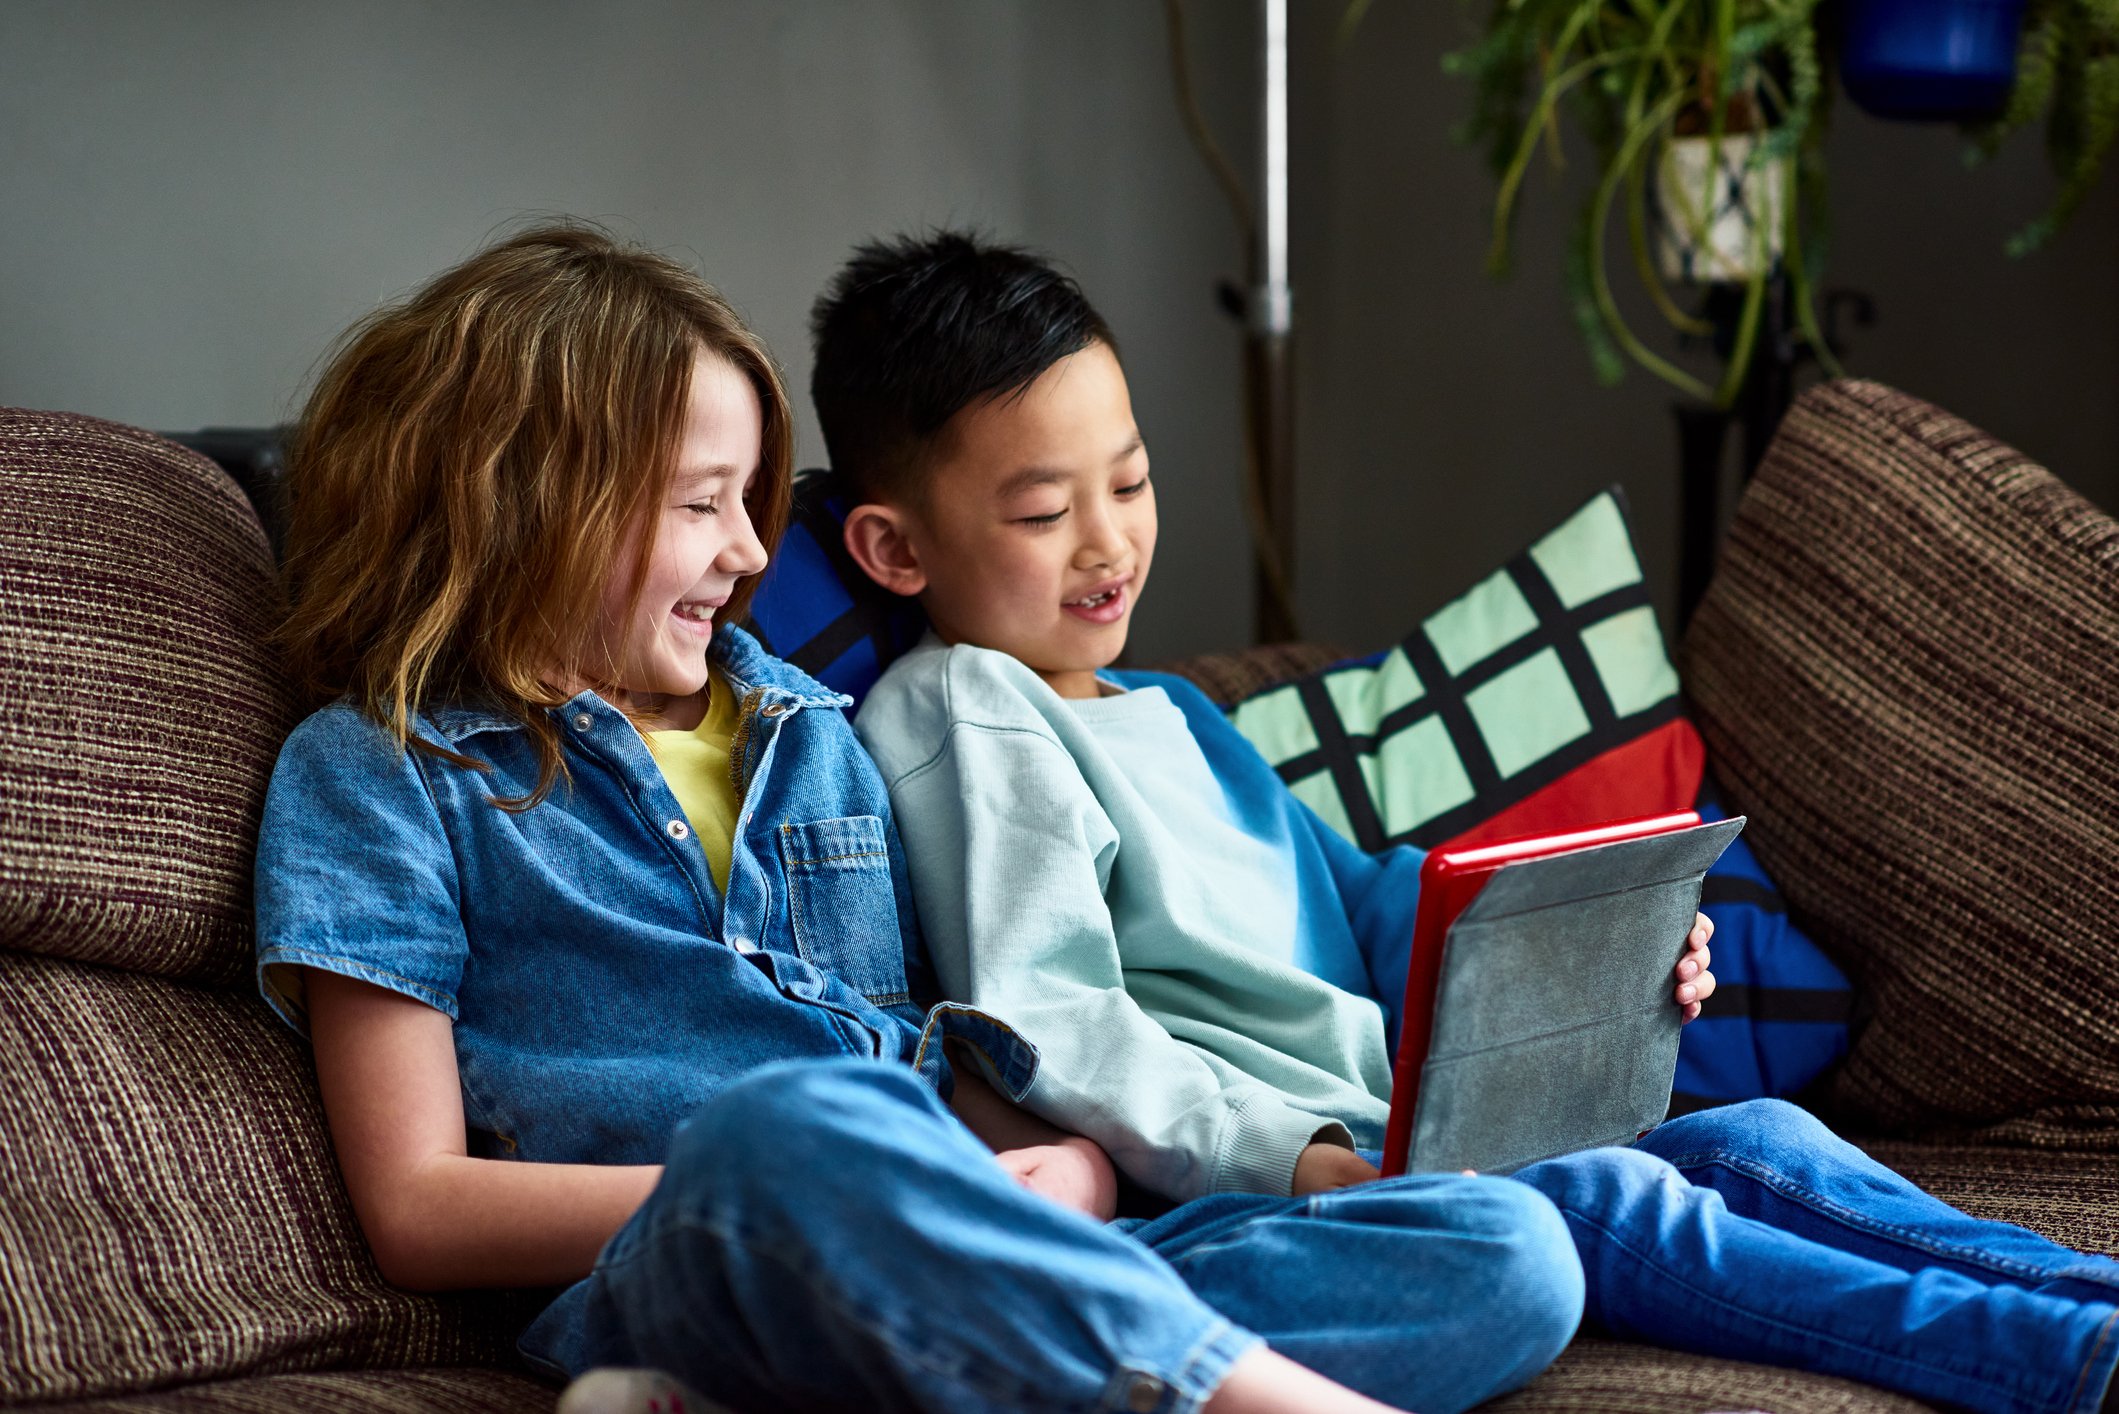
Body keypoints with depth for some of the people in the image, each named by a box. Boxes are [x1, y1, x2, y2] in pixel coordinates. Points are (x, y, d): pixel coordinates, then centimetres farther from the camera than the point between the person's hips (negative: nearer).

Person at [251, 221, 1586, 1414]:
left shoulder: (812, 735, 28)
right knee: (796, 1122, -43)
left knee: (1513, 1251, -19)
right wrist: (799, 1189, -10)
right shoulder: (377, 771, 10)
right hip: (677, 1275, -6)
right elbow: (418, 1209, 1)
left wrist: (1063, 1164, 1)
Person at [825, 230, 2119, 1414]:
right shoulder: (960, 716, -5)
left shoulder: (1175, 719, 26)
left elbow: (1360, 897, 28)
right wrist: (1295, 1162, -26)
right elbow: (1050, 1029, -17)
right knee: (1602, 1204, -26)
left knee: (1759, 1139, -2)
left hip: (1400, 1138, 10)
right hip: (1231, 1186, -10)